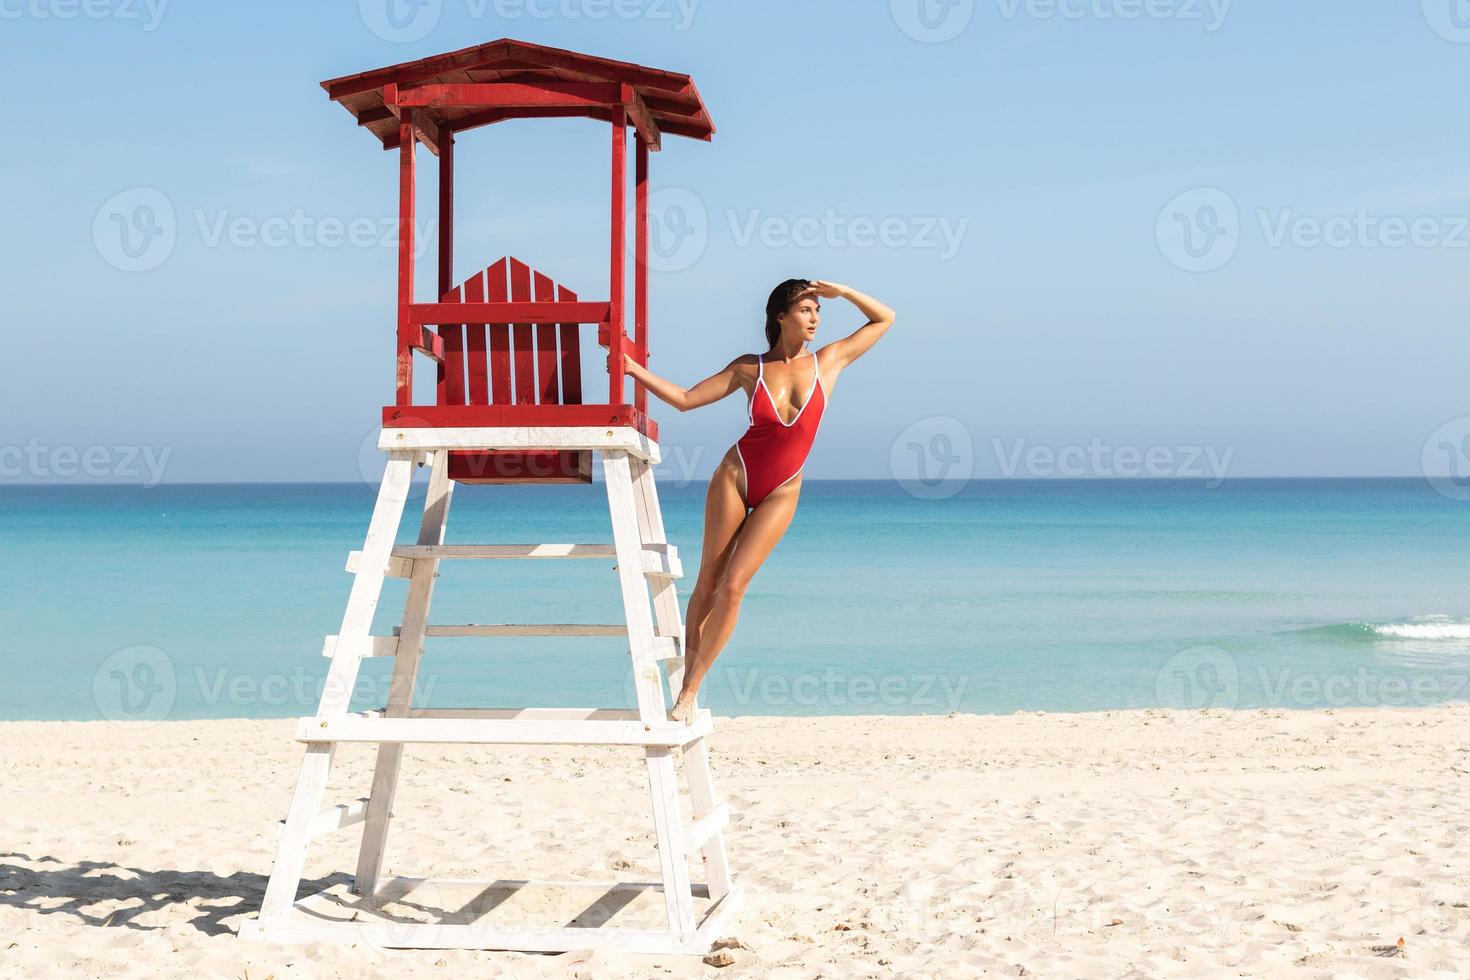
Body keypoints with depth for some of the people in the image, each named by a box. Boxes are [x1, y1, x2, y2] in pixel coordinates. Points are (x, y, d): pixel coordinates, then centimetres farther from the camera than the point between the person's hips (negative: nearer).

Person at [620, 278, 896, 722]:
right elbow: (685, 399, 3)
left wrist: (840, 291, -5)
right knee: (706, 584, 2)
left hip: (780, 494, 0)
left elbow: (885, 319, 7)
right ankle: (686, 681, 12)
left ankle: (690, 690, 1)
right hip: (734, 477, 0)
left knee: (732, 588, -8)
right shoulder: (749, 368, 0)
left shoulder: (828, 361, 1)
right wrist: (635, 370, -5)